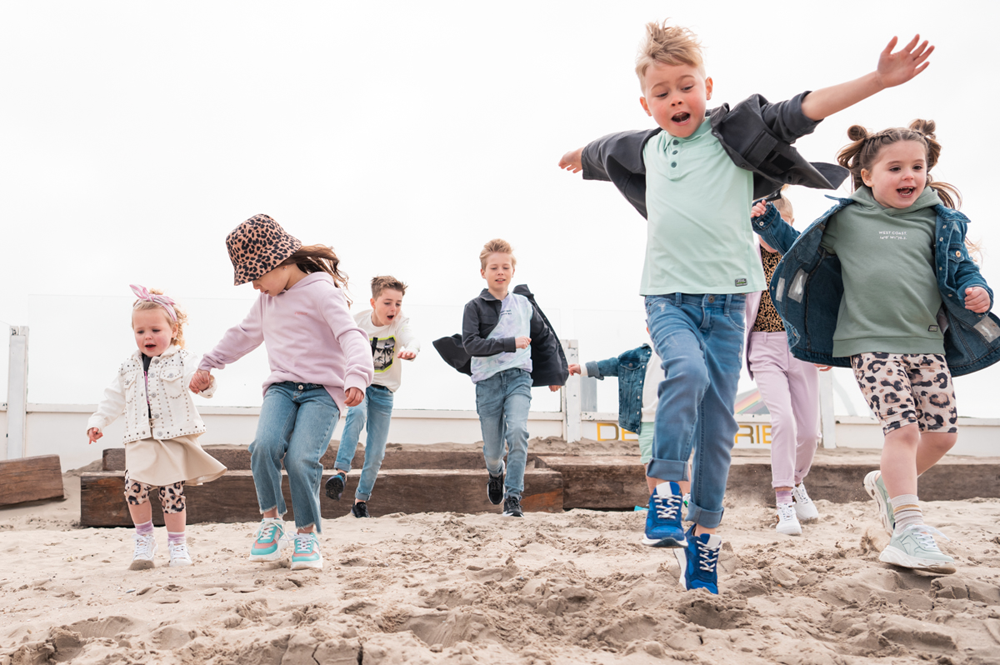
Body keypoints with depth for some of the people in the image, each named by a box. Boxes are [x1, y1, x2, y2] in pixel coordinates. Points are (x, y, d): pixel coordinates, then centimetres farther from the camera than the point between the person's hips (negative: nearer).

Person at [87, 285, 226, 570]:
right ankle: (144, 539, 11)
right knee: (134, 488, -10)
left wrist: (205, 383, -38)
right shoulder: (128, 368, 14)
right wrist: (98, 421, 14)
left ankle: (177, 542, 16)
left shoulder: (183, 361, -1)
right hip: (140, 440, 4)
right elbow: (113, 399, 22)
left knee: (172, 491, -2)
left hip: (174, 439, -3)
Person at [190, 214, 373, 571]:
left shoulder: (321, 290, -8)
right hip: (281, 386, 6)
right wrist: (209, 364, 40)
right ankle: (271, 520, -2)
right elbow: (243, 334, 35)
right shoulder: (266, 300, 19)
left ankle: (307, 534, -2)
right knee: (265, 445, -23)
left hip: (322, 389, -5)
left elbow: (352, 336, -19)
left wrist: (356, 377, -35)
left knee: (301, 458, -22)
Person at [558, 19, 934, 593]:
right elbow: (607, 149, 33)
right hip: (667, 296, 1)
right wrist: (578, 155, 54)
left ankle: (704, 536, 11)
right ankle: (666, 492, -19)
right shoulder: (646, 149, 12)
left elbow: (800, 113, -13)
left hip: (726, 298, -1)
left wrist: (877, 80, -25)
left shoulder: (736, 133, 0)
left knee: (719, 419, 1)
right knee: (687, 371, -30)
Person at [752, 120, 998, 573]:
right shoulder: (846, 219, 4)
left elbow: (960, 268, 13)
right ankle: (908, 531, -8)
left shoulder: (938, 220, 9)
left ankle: (887, 484, 32)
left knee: (942, 433, 6)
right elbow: (801, 248, 17)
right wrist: (770, 226, 5)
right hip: (870, 342, -4)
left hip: (927, 342, 4)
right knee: (903, 429, -15)